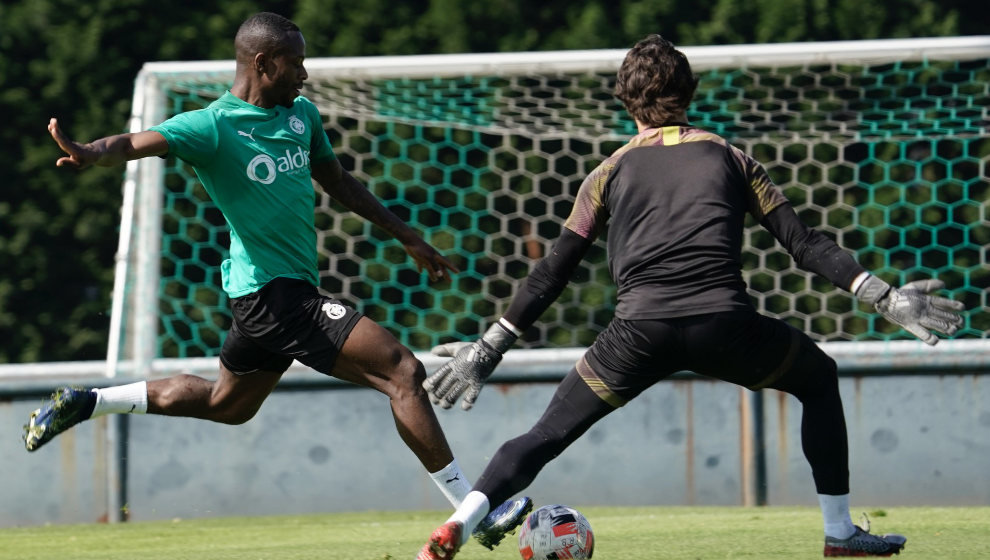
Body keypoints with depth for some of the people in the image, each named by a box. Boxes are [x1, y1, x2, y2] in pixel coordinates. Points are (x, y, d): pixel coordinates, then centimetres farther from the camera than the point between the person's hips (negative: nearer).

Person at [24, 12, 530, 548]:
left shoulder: (301, 114, 9)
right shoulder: (214, 126, -15)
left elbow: (336, 181, 23)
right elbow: (138, 143, -27)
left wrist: (407, 237, 25)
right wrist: (89, 154, -50)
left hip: (279, 293, 10)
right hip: (273, 290, -10)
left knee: (225, 404, 26)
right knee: (403, 371, -14)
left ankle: (84, 403, 35)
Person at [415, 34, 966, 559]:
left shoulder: (610, 174, 20)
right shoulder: (730, 159, 20)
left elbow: (552, 274, 18)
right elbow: (805, 244, 14)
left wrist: (488, 351, 22)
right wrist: (886, 298, 15)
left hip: (640, 330, 0)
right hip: (725, 324, 0)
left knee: (548, 434, 11)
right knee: (819, 379, 27)